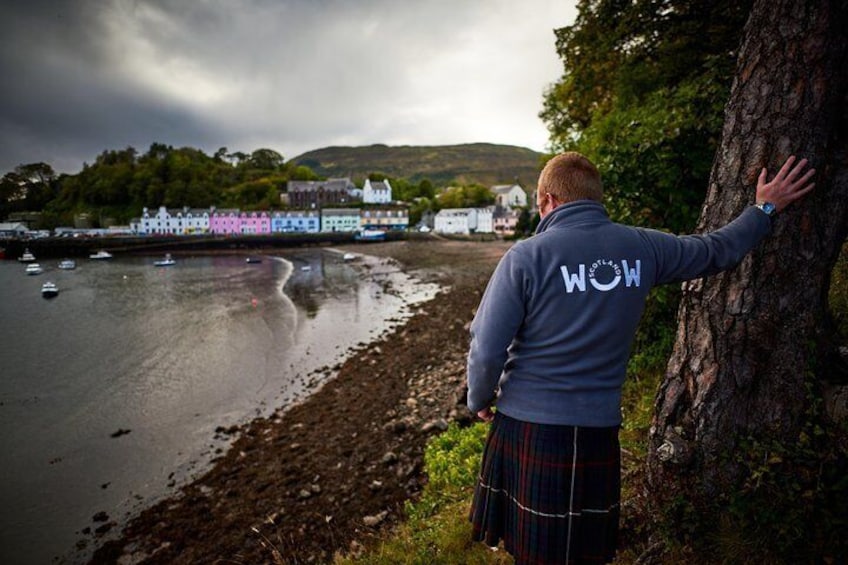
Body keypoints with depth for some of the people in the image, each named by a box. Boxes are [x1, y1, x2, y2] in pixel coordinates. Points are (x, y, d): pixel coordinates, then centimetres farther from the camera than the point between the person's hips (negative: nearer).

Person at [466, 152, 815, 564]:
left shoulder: (525, 257, -14)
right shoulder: (642, 247, -1)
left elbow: (487, 349, -13)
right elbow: (718, 250, 16)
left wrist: (480, 399, 6)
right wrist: (764, 210, 35)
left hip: (527, 429, -3)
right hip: (598, 431, 4)